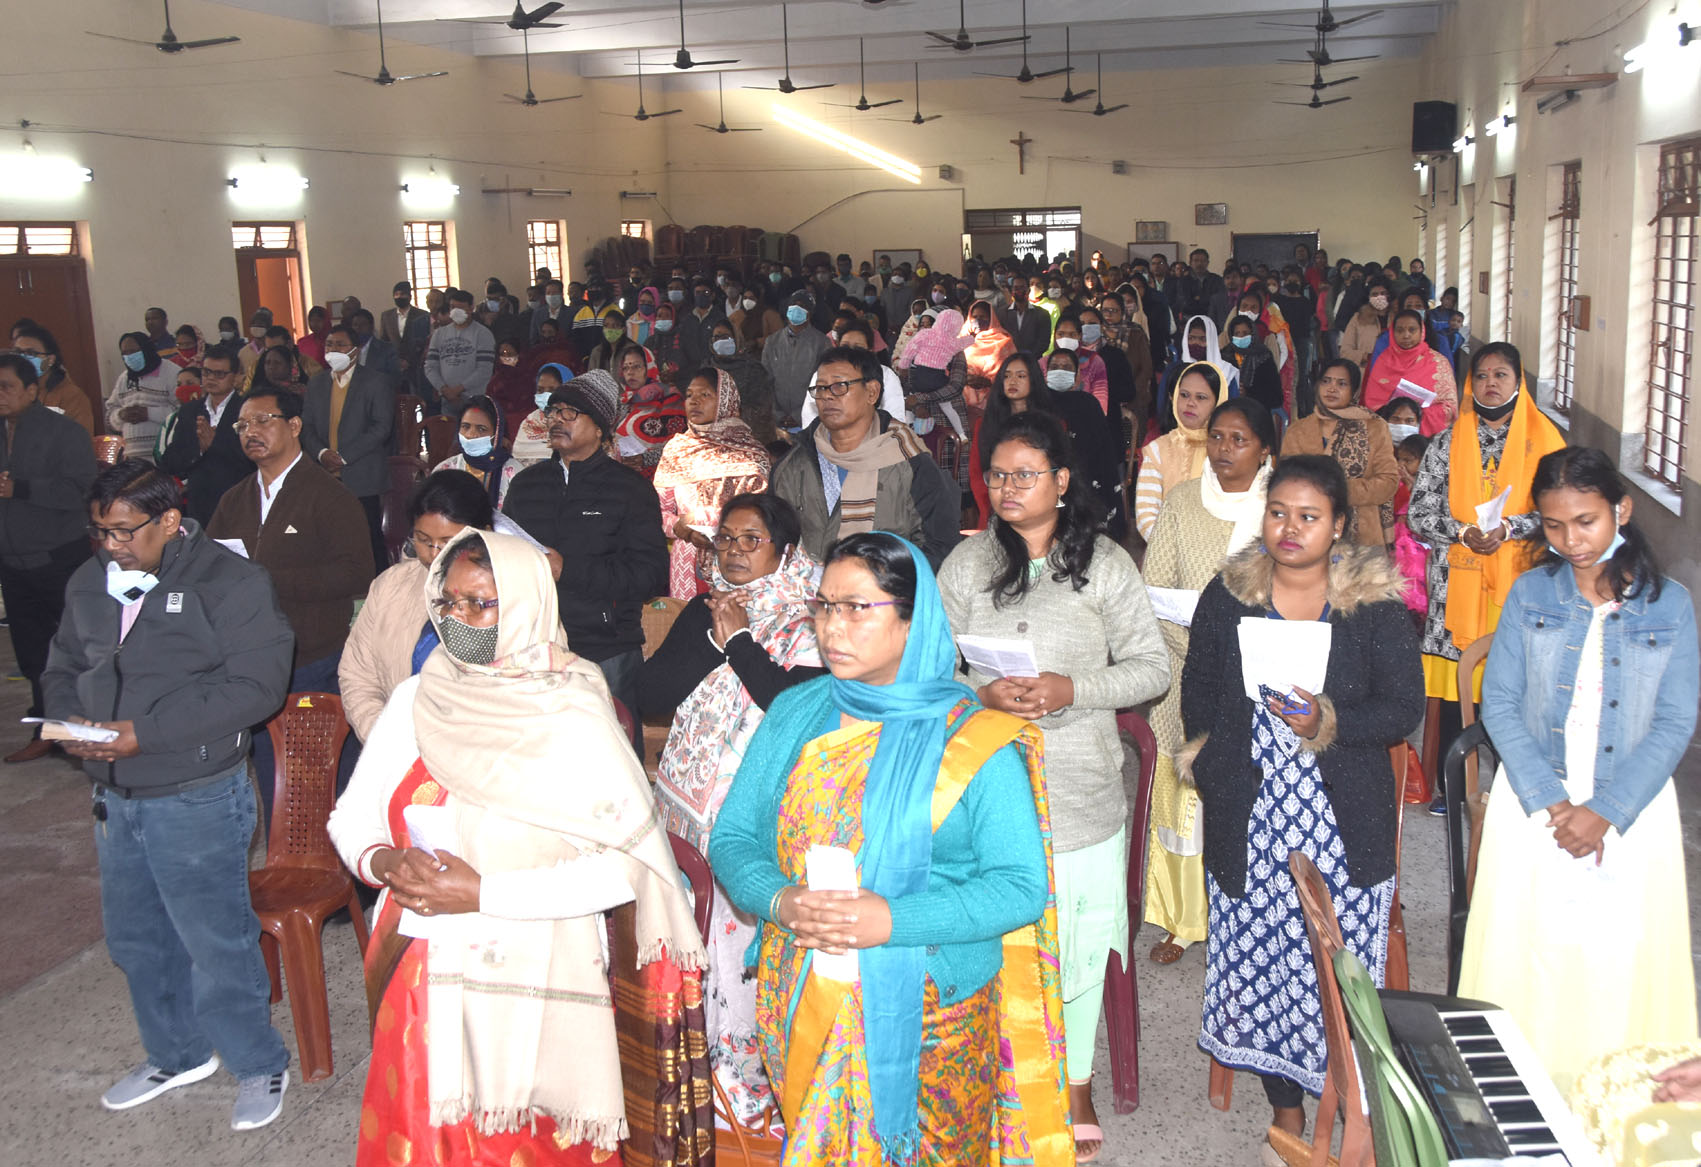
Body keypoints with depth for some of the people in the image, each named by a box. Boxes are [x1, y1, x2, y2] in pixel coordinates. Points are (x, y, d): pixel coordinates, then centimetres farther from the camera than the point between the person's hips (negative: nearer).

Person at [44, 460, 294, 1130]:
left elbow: (255, 687, -21)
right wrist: (68, 718, -6)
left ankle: (258, 1065, 22)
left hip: (196, 799, -7)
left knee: (217, 942, 2)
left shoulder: (230, 583, -14)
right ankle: (177, 1054, 40)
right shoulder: (90, 583, 8)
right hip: (115, 797, 7)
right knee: (135, 939, 19)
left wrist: (146, 732, -24)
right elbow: (62, 667, 18)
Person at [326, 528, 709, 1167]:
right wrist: (382, 862, -12)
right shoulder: (414, 701, 4)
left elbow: (627, 866, -17)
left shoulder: (574, 719, -11)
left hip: (529, 989, -4)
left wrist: (483, 892, -20)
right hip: (423, 984, 4)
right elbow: (352, 815, 11)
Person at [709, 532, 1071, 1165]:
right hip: (800, 1010, 4)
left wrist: (893, 920, -25)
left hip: (927, 1016, -3)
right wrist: (777, 900, -17)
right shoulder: (793, 714, 4)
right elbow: (733, 838, 4)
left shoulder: (976, 742, -10)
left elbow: (1021, 886, -14)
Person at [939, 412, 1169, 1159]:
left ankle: (1076, 1084, 31)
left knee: (1080, 942, 11)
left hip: (1082, 793, 0)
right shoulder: (966, 564, 5)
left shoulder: (1105, 564, 2)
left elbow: (1152, 668, 1)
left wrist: (1073, 690, -14)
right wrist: (983, 693, -15)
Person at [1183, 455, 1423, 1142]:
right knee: (1261, 956, 5)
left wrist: (1329, 722, -19)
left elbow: (1403, 709, -4)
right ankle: (1285, 1102, 21)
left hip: (1343, 819, -1)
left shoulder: (1376, 603, -2)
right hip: (1248, 815, 2)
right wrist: (1222, 762, 1)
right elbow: (1197, 697, 12)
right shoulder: (1227, 596, 5)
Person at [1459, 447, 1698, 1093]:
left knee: (1620, 958, 3)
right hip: (1533, 803, 0)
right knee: (1526, 952, 3)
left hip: (1630, 808, 0)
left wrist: (1604, 812, -13)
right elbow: (1499, 704, -3)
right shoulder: (1530, 595, 0)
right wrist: (1552, 802, -14)